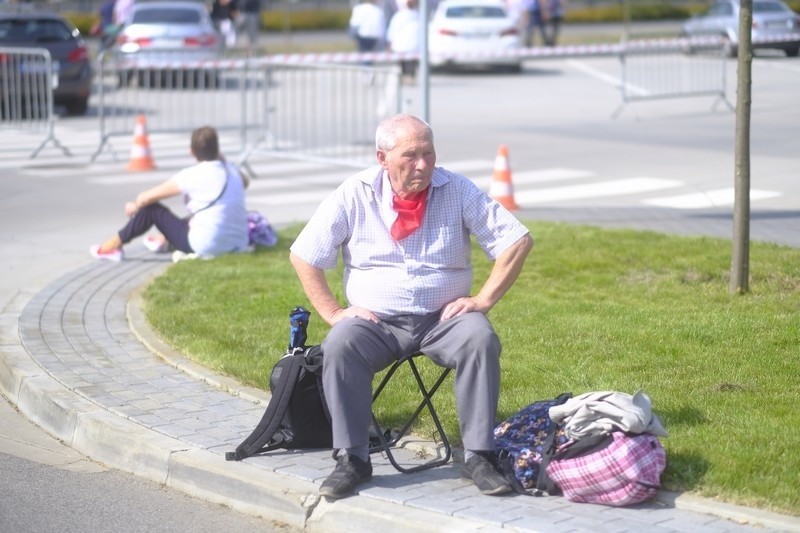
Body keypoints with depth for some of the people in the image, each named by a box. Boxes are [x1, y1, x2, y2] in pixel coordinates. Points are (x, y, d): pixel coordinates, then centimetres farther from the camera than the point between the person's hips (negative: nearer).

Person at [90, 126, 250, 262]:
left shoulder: (191, 175, -11)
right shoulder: (231, 170, 6)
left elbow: (147, 197, -5)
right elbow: (244, 182, 34)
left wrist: (135, 205, 16)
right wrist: (220, 159, 31)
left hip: (205, 246, -6)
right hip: (237, 245, 6)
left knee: (151, 208, 7)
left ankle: (114, 246, 19)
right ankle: (166, 241, 53)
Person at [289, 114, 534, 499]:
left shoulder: (458, 191, -2)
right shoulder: (354, 195, -2)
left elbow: (518, 241, -3)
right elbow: (303, 255, 2)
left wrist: (483, 300, -10)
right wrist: (333, 312, -6)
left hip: (443, 318, 0)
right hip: (374, 320, 0)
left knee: (480, 338, -30)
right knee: (340, 345, -31)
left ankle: (478, 456, -23)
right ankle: (352, 459, -22)